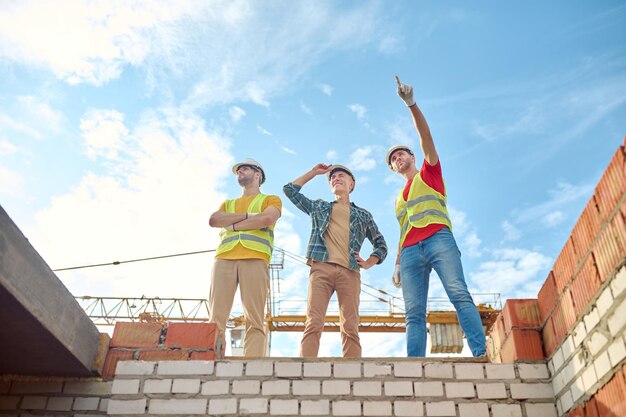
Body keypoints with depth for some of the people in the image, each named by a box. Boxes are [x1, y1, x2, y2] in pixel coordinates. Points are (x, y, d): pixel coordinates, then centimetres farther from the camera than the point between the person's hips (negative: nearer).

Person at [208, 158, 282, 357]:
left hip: (255, 259, -3)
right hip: (224, 258, 4)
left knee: (255, 321, -14)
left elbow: (267, 218, -2)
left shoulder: (271, 199, 22)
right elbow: (213, 220, 10)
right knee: (216, 319, -12)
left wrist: (231, 226, 4)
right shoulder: (228, 204, 33)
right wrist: (248, 215, 2)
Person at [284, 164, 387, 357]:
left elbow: (381, 244, 26)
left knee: (350, 328, -11)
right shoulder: (319, 207, 28)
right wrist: (314, 172, 31)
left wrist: (368, 263, 9)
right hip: (321, 268, 0)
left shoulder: (363, 215, 26)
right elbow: (290, 190, 30)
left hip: (349, 272, 0)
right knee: (313, 324, -16)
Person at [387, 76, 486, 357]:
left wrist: (411, 104, -3)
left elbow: (426, 135, 8)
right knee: (414, 313, -11)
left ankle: (481, 354, -31)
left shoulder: (429, 172, 23)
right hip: (410, 251, 4)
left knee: (459, 294, -22)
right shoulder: (399, 198, 35)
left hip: (438, 239, -4)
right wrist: (397, 265, 14)